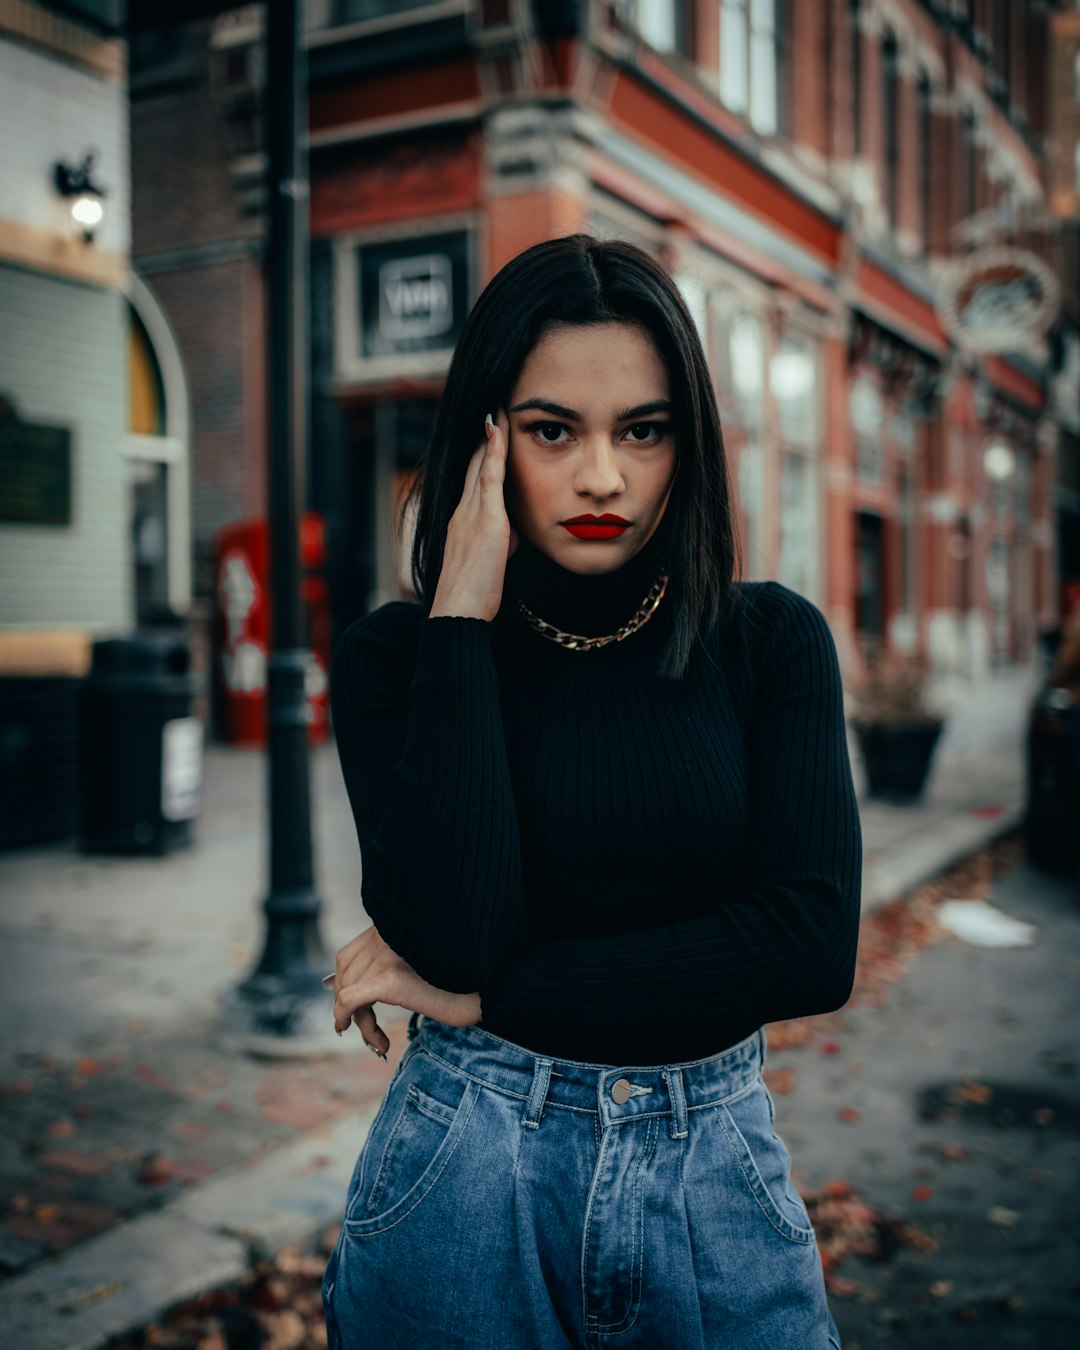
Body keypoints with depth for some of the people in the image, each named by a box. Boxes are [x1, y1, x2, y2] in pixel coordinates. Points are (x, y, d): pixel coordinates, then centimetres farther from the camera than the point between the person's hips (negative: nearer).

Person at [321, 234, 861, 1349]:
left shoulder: (772, 641, -5)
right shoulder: (395, 656, -7)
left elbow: (814, 942, -14)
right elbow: (449, 928, -21)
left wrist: (485, 995, -14)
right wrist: (463, 617, -20)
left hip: (718, 1173, 1)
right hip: (469, 1168, -1)